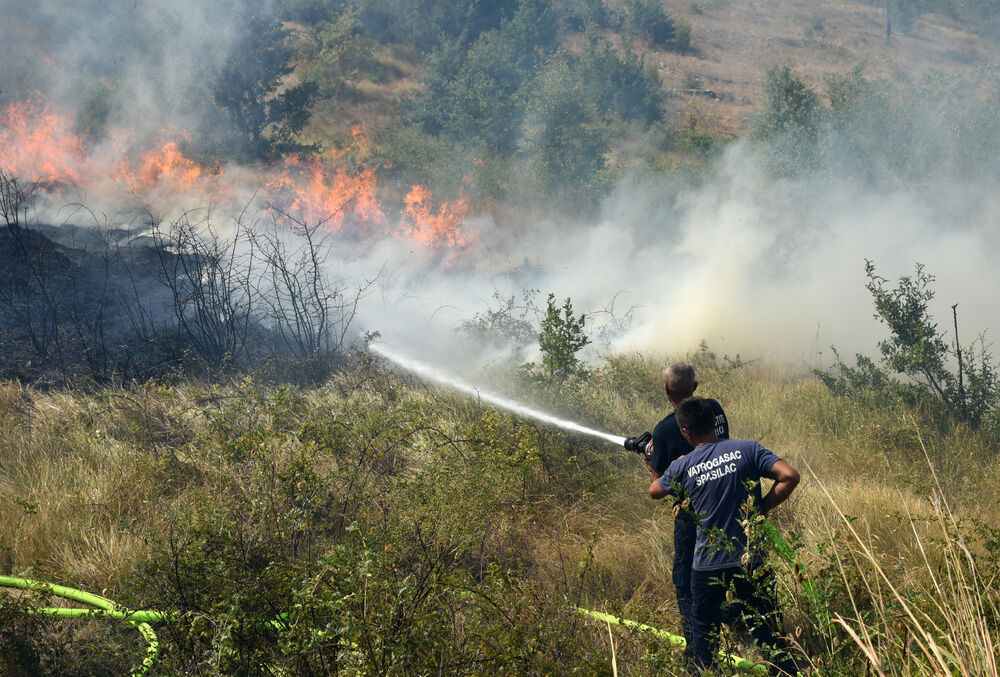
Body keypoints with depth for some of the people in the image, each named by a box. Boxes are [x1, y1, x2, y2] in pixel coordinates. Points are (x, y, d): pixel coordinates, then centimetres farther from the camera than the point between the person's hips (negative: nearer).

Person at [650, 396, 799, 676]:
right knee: (769, 632, 11)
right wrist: (763, 507, -1)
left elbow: (654, 491, 17)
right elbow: (790, 476, -14)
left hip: (708, 566, 0)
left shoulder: (682, 467, -3)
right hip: (752, 562, 0)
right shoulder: (746, 449, -6)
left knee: (703, 632, 18)